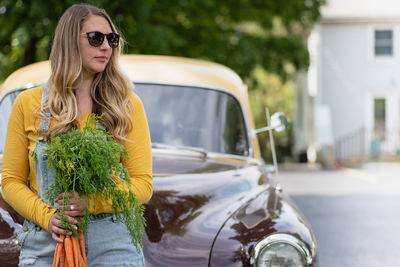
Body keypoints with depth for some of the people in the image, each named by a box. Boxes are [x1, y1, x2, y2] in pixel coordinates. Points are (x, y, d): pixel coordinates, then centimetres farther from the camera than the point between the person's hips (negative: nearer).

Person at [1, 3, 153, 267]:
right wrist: (46, 216, -12)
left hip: (112, 244, 0)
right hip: (46, 244, 0)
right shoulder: (28, 104, 5)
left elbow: (143, 184, 0)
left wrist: (92, 203, -16)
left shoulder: (127, 105, 3)